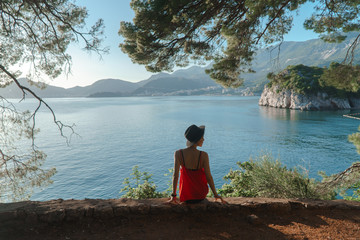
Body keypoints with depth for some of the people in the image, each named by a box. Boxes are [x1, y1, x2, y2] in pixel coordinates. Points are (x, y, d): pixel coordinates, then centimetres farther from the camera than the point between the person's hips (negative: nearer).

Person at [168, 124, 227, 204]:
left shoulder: (178, 153, -18)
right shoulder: (203, 155, -20)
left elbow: (175, 175, -20)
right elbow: (209, 177, -15)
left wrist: (173, 196, -11)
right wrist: (216, 195, -2)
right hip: (201, 195, 0)